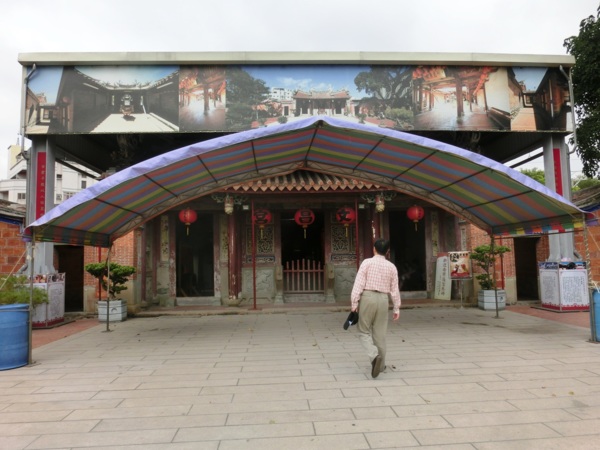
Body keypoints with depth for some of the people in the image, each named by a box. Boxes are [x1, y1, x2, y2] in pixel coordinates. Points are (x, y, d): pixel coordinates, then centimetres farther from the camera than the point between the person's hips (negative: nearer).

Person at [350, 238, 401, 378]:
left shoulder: (367, 262, -5)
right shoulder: (391, 267, 5)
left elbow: (359, 283, -10)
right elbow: (394, 289, 7)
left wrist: (354, 302, -7)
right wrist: (396, 308, 14)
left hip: (367, 297, -3)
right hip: (383, 299, 3)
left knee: (364, 331, 8)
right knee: (380, 334, 13)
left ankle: (375, 356, -15)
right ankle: (380, 364, 21)